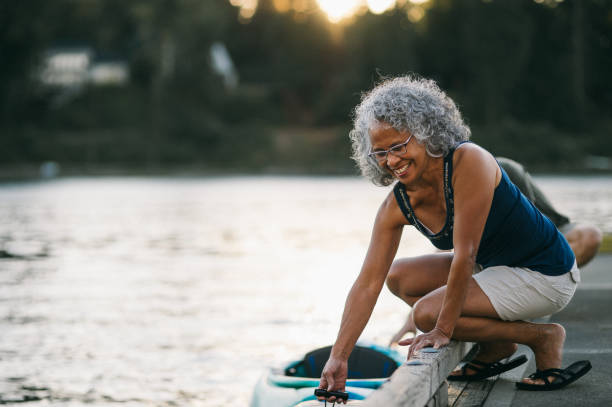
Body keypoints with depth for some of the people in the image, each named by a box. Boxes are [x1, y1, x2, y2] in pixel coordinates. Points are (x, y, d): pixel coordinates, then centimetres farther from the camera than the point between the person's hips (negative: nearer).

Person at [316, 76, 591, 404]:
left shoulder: (469, 162, -27)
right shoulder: (396, 206, -6)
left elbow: (466, 255, -27)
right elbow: (367, 283, -6)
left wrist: (444, 329, -22)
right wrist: (338, 358, -11)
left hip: (546, 275, -8)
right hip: (493, 267, 8)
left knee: (427, 313, -19)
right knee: (399, 277, 5)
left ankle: (543, 338, -4)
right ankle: (496, 347, 9)